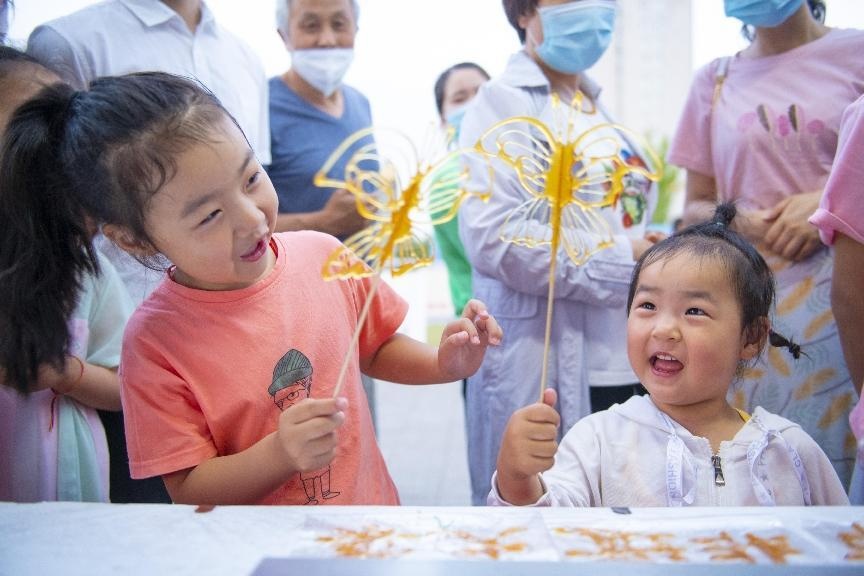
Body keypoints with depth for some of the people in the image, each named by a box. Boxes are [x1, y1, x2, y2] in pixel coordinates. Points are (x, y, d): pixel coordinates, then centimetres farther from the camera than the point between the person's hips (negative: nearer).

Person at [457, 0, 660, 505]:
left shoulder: (600, 109, 19)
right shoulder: (504, 100, -5)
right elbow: (493, 236, -18)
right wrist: (623, 261, -15)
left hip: (627, 363, 7)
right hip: (543, 371, -7)